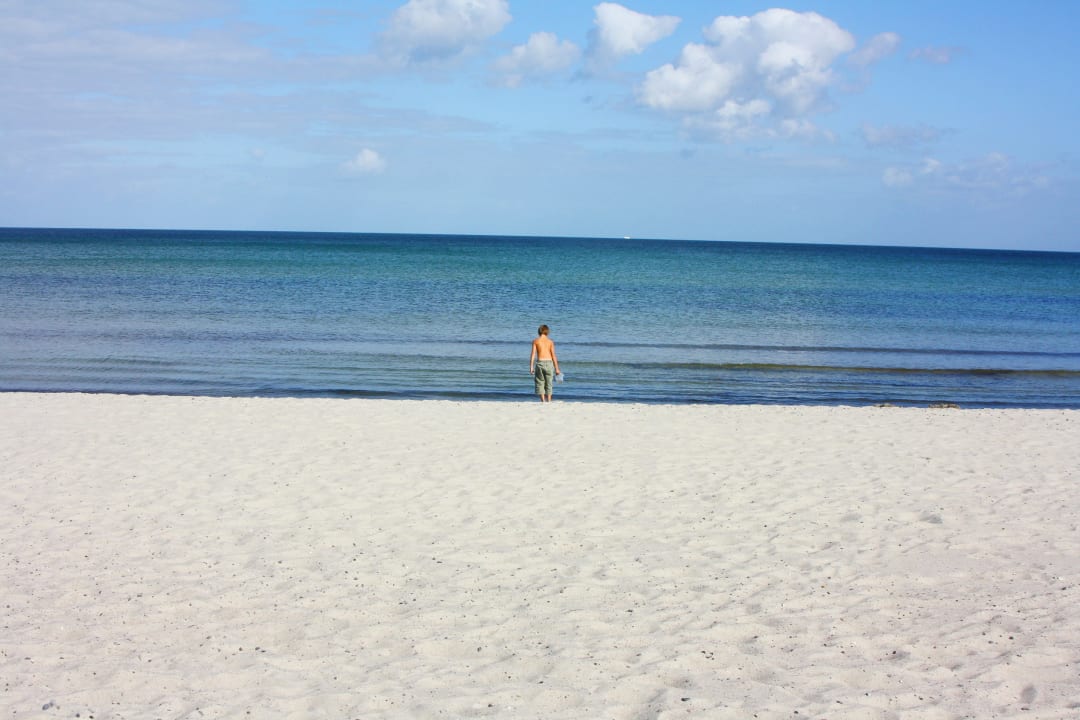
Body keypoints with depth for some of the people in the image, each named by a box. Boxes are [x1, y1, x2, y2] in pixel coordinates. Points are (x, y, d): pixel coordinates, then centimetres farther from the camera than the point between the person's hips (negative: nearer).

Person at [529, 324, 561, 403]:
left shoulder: (536, 341, 2)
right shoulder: (550, 341, 5)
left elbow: (533, 354, -4)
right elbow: (553, 356, 3)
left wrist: (531, 366, -3)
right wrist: (556, 368, 7)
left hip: (540, 363, -1)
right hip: (549, 363, 1)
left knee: (540, 383, 7)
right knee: (548, 383, 11)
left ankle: (543, 401, -3)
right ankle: (548, 401, 8)